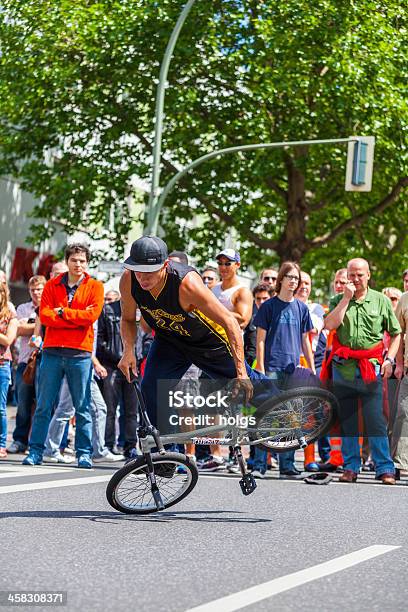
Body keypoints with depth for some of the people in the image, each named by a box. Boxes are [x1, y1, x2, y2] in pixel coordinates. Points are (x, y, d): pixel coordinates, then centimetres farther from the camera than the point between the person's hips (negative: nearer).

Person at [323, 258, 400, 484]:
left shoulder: (381, 300, 7)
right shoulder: (338, 300, 9)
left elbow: (396, 333, 11)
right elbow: (331, 324, -9)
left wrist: (389, 359, -1)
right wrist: (346, 298, -9)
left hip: (371, 367, -2)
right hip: (343, 367, 2)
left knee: (376, 421, -6)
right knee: (346, 421, 6)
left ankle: (385, 469, -3)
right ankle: (351, 467, 14)